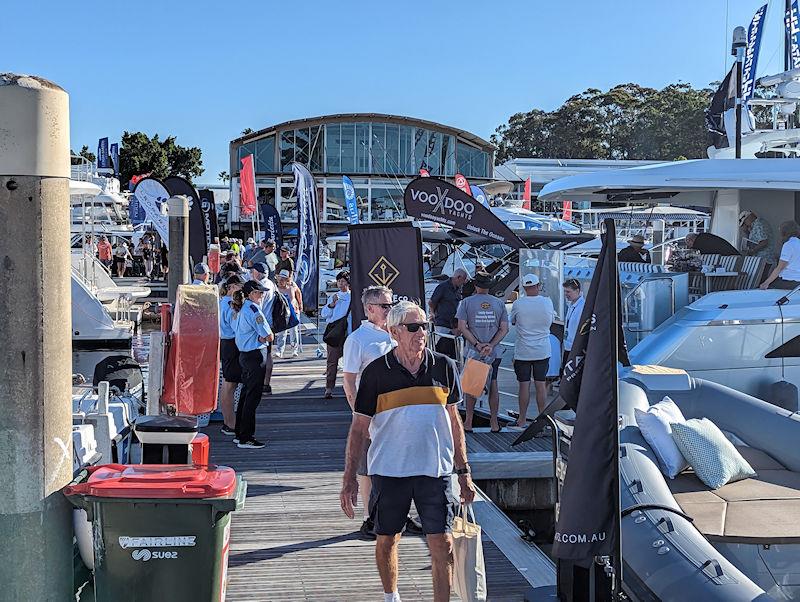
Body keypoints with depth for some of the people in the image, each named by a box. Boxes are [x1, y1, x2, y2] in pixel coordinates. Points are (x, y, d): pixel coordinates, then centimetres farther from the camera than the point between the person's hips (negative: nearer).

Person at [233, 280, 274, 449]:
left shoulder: (241, 310, 13)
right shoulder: (253, 310, -16)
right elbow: (268, 336, -17)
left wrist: (260, 338, 0)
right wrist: (265, 337, 4)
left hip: (244, 355, 10)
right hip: (255, 357, -10)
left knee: (246, 395, 16)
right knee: (253, 397, -6)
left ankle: (239, 434, 23)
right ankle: (246, 438, -4)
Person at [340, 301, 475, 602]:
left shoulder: (444, 367, 3)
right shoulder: (376, 372, -4)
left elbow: (454, 421, 12)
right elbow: (359, 428, 1)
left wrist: (463, 472, 10)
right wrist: (349, 478, -3)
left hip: (435, 470, 1)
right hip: (389, 471, -1)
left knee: (442, 545, -3)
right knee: (387, 540, 14)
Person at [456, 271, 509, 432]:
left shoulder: (466, 302, -3)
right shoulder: (499, 303, 3)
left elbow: (462, 327, -10)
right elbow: (504, 329, -2)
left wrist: (477, 344, -11)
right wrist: (491, 345, -8)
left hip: (473, 352, -1)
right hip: (494, 353, 2)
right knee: (493, 385, 10)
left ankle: (468, 422, 12)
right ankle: (494, 423, 14)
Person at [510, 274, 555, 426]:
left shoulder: (518, 304, -10)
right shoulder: (547, 302, -5)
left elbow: (512, 321, 6)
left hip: (523, 352, -2)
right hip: (542, 352, 2)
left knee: (524, 385, 4)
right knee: (541, 385, 7)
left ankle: (522, 419, 11)